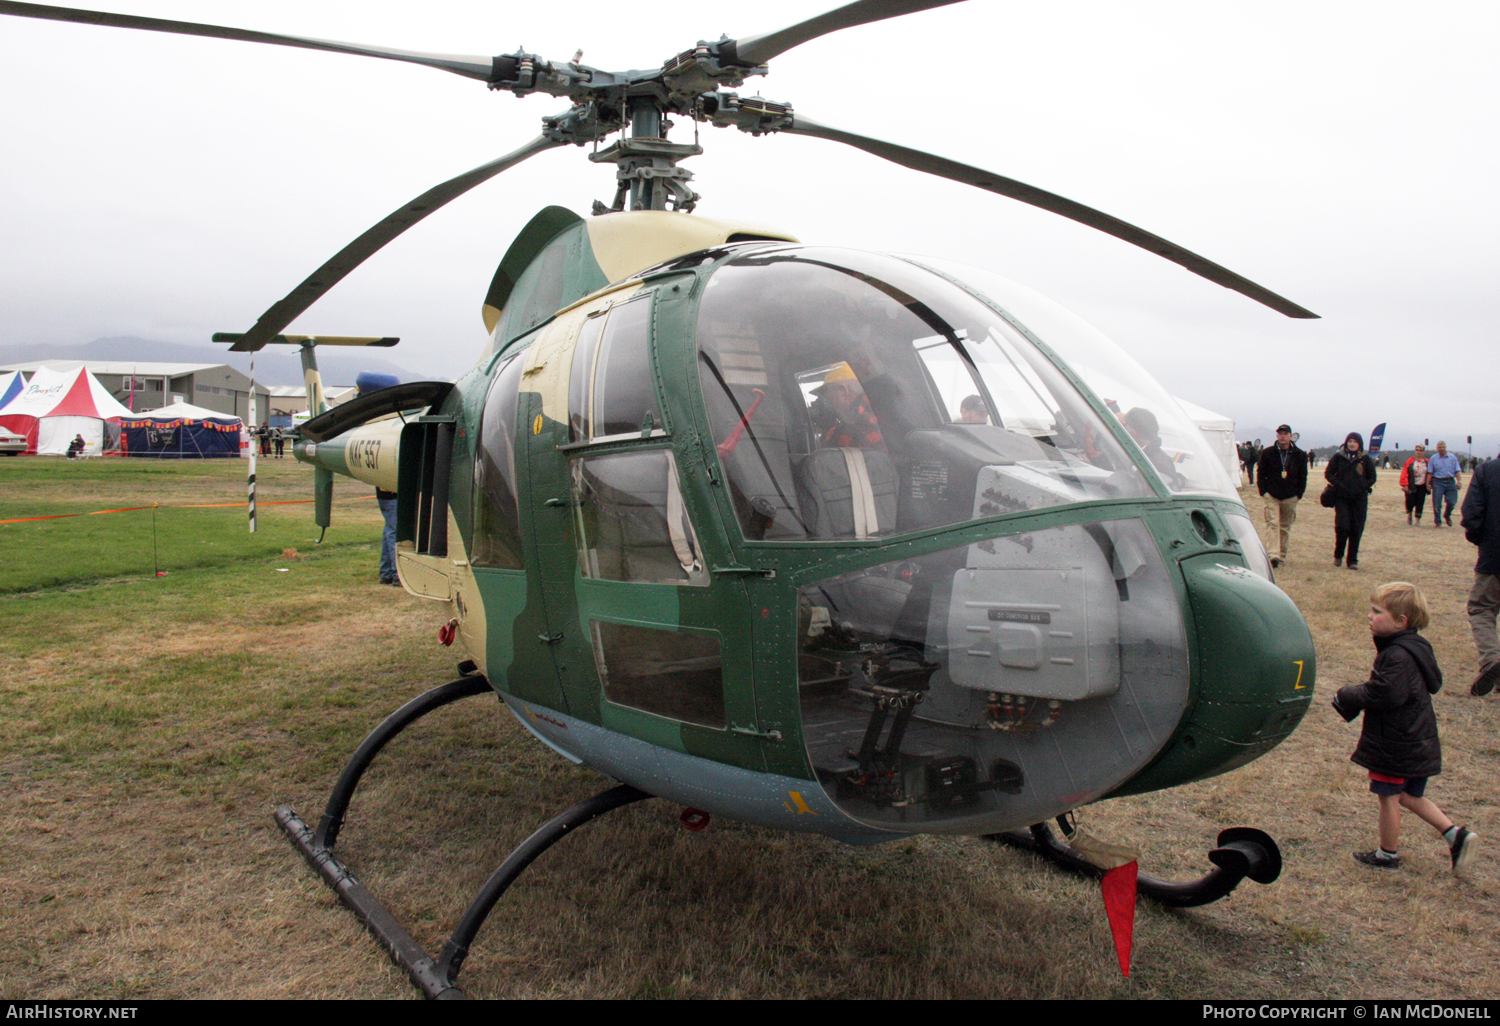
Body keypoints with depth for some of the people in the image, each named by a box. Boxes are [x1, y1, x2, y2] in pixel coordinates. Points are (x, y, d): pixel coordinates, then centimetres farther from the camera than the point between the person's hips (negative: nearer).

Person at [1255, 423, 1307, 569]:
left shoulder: (1300, 455, 5)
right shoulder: (1267, 453, 2)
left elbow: (1303, 477, 10)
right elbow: (1261, 473, 6)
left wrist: (1298, 494, 1)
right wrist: (1264, 492, -3)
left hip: (1290, 497, 2)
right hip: (1272, 496, -2)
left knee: (1285, 527, 9)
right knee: (1273, 524, -15)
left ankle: (1282, 556, 19)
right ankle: (1273, 555, -24)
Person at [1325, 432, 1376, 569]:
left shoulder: (1366, 459, 6)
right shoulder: (1338, 457, 4)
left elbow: (1372, 478, 10)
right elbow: (1328, 473, 5)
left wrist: (1363, 487, -5)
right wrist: (1338, 485, -9)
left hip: (1360, 498, 1)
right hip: (1341, 497, -1)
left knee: (1356, 530, 1)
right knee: (1342, 526, -12)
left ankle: (1353, 560, 10)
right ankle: (1338, 555, 10)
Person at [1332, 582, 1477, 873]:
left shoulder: (1397, 656, -25)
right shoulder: (1416, 647, 7)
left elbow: (1385, 694, -32)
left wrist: (1347, 697, -16)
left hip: (1396, 745, -10)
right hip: (1418, 742, 10)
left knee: (1389, 798, 6)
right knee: (1409, 796, 23)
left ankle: (1388, 855, 20)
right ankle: (1456, 835, 18)